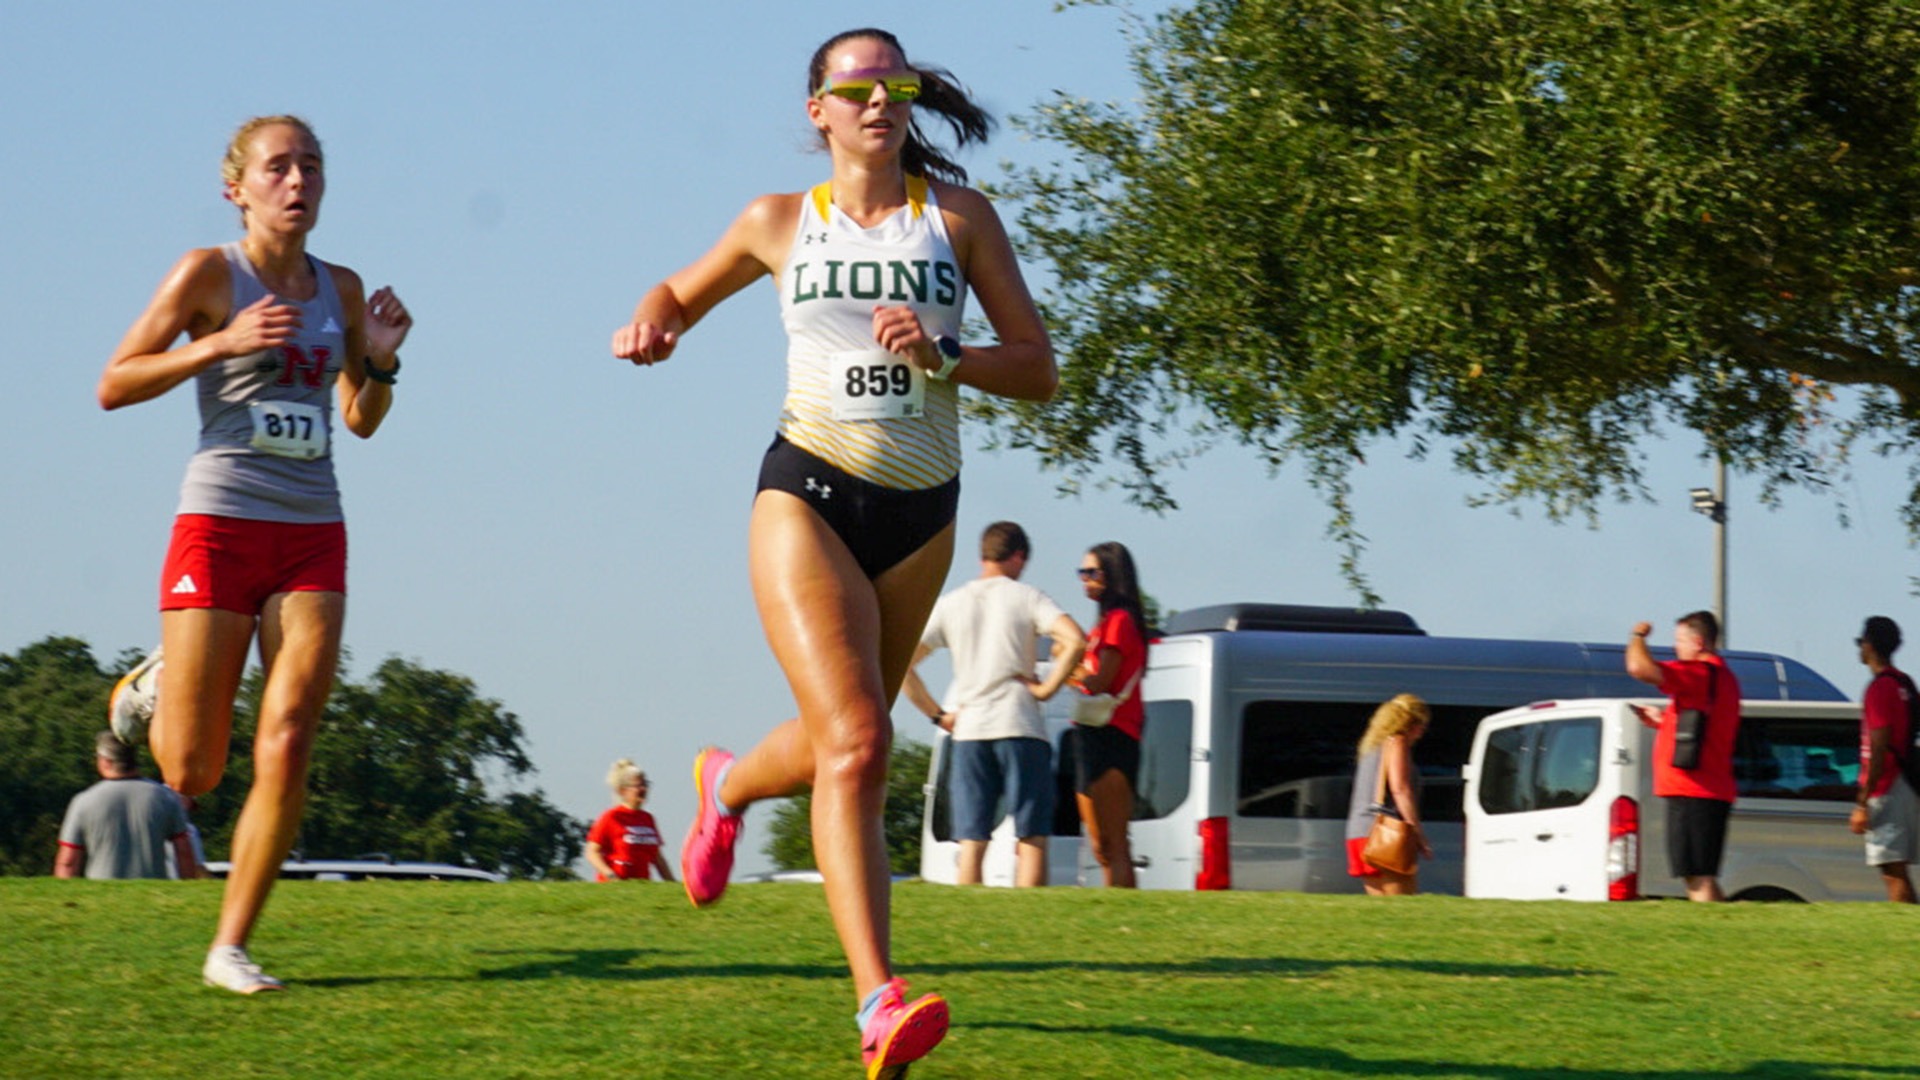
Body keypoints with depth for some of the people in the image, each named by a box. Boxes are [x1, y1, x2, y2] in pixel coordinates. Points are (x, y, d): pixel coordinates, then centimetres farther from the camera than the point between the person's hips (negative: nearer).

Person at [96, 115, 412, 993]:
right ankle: (153, 692, 35)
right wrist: (221, 343, -18)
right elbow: (113, 386, -6)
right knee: (189, 775, -1)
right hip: (220, 528, -4)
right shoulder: (210, 273, -4)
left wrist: (381, 362, -1)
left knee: (286, 750, -10)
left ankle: (230, 947, -2)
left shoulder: (339, 288, 11)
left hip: (313, 537, 4)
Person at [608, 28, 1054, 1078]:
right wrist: (653, 323, 1)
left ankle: (726, 786, 53)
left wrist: (943, 355, -15)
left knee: (837, 742, 17)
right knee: (856, 743, -20)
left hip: (919, 515, 3)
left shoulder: (958, 217, 6)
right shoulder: (780, 223, 6)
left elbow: (1038, 369, 3)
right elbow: (683, 289, 24)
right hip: (808, 495, -3)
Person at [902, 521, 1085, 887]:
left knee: (971, 844, 4)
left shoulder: (950, 604, 11)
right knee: (1031, 840, 0)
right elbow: (1075, 641, -15)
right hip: (1020, 726, -3)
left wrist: (937, 714, 8)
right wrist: (1046, 688, -5)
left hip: (968, 731, 3)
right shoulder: (1026, 597, 2)